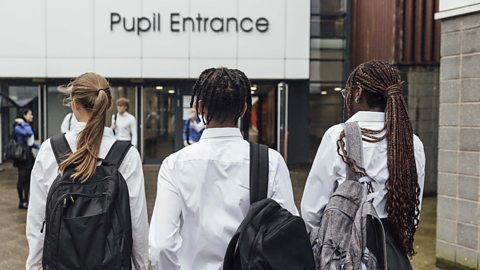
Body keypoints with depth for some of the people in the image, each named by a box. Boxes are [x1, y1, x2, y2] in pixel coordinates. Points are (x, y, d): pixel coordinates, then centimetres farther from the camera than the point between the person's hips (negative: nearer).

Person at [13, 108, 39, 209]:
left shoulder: (28, 125, 12)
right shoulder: (18, 127, -12)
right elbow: (28, 133, -31)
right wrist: (23, 123, -20)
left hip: (29, 155, 8)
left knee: (28, 179, 11)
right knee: (22, 179, 0)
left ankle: (26, 200, 20)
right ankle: (21, 202, 9)